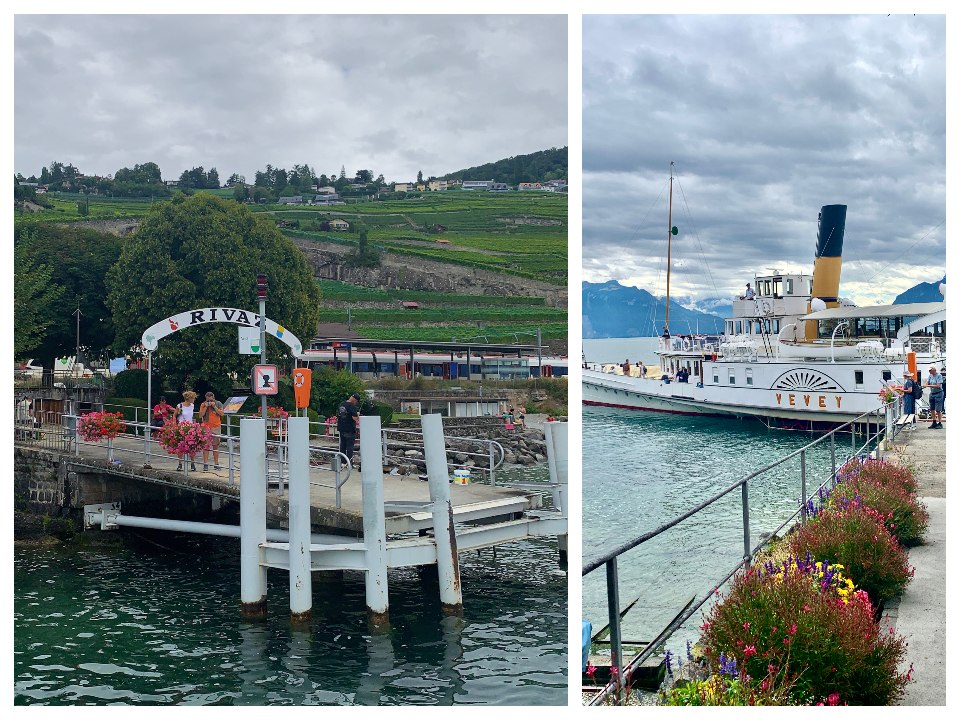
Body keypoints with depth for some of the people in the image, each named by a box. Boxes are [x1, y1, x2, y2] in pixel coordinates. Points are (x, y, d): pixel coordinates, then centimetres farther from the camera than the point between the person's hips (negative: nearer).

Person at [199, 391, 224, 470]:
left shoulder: (218, 404, 5)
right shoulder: (203, 405, 4)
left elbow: (221, 414, -3)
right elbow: (201, 415, -2)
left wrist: (214, 407, -12)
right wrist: (205, 407, -12)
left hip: (216, 427, 1)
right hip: (206, 427, -1)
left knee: (216, 445, 4)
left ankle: (216, 464, 8)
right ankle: (205, 464, -2)